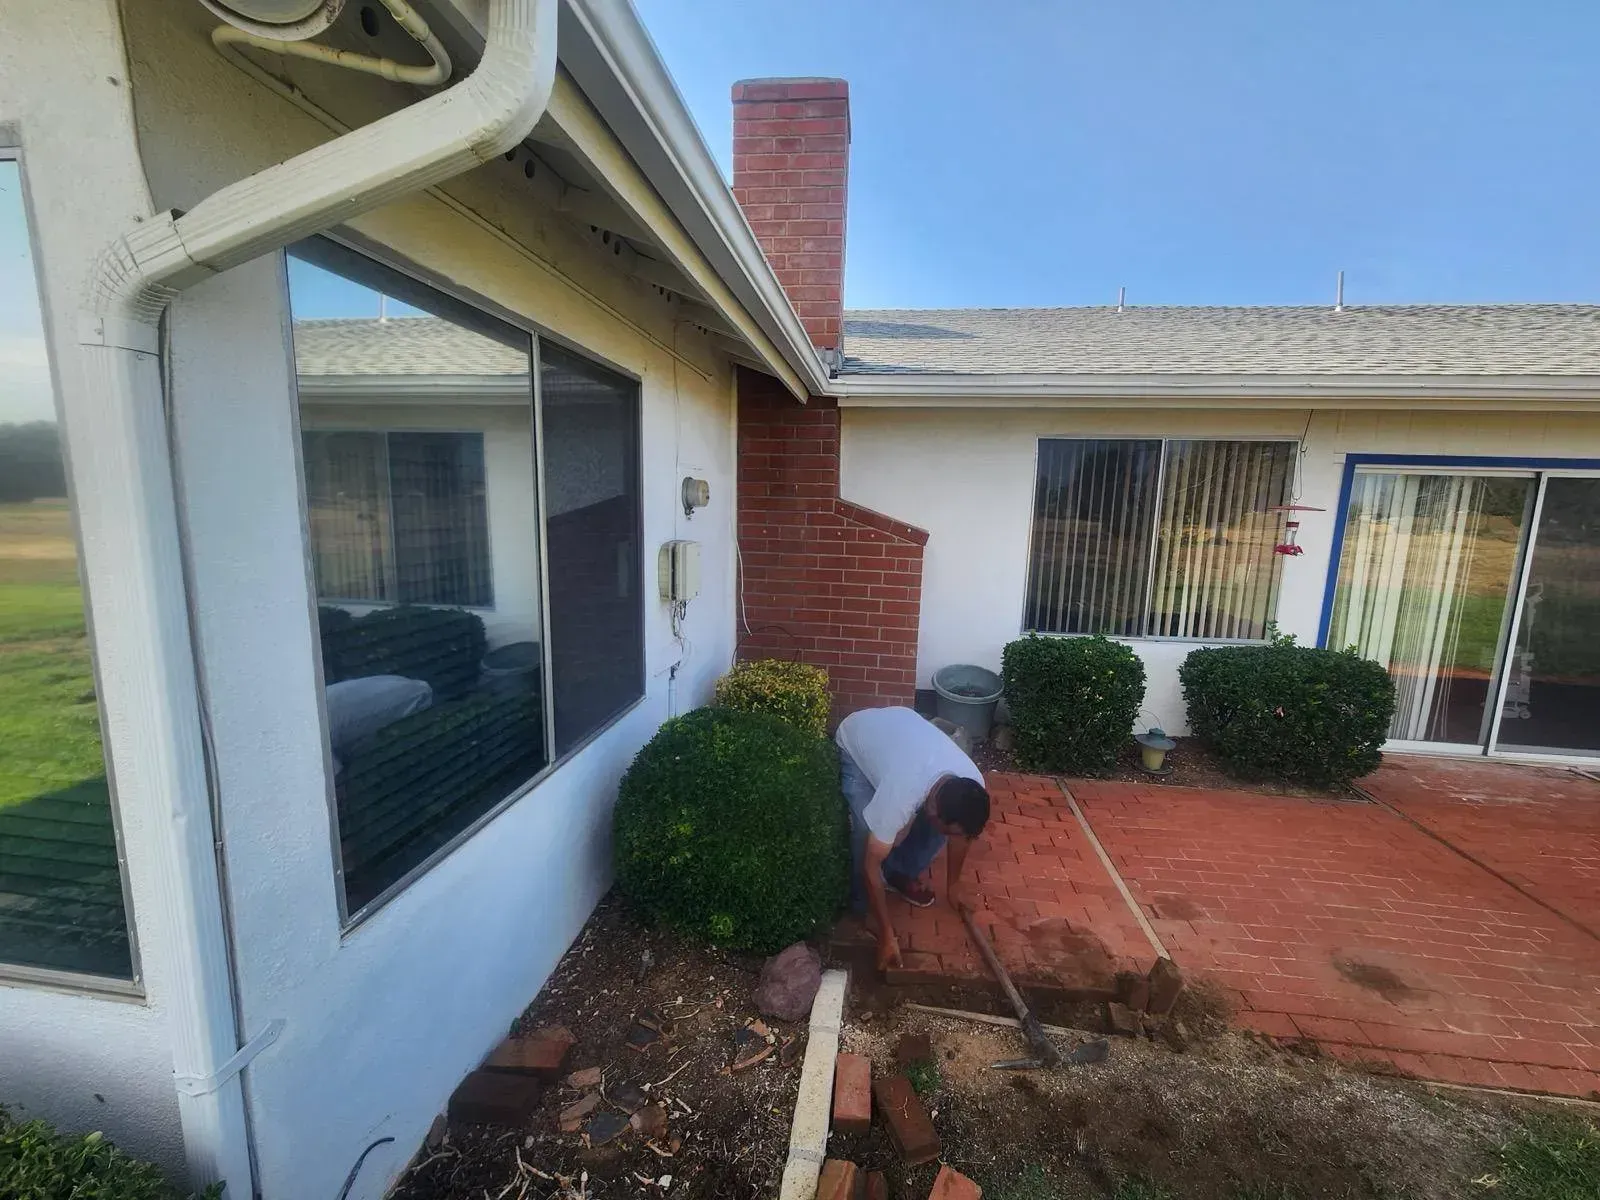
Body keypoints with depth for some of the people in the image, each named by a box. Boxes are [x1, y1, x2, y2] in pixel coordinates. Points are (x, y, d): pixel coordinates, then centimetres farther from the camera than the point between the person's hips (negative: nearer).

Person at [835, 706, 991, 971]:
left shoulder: (972, 785, -25)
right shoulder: (900, 797, -41)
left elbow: (961, 836, -1)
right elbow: (871, 865, -27)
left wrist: (953, 885, 13)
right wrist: (887, 935, -19)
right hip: (855, 741, -5)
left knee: (941, 826, -5)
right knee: (867, 833, -22)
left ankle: (903, 874, 21)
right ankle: (859, 906, 5)